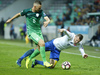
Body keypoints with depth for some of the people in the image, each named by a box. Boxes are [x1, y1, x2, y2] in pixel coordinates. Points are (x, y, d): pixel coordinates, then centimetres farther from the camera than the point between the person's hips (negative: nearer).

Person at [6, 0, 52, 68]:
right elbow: (19, 14, 11)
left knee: (40, 48, 1)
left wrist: (47, 22, -43)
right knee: (42, 43, -23)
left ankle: (29, 59, 25)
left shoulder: (41, 12, -5)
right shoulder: (26, 11, -8)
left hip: (38, 31, 5)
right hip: (31, 32, -4)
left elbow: (47, 19, -18)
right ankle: (45, 61, -14)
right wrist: (11, 19, 24)